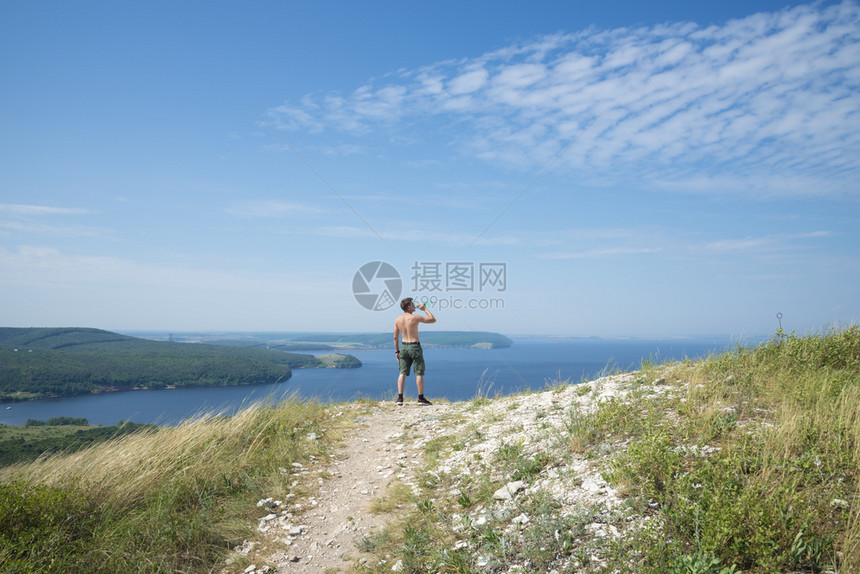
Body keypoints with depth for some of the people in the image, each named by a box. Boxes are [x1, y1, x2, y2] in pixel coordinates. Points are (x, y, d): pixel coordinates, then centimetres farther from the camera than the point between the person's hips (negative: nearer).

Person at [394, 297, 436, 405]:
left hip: (404, 347, 5)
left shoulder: (397, 320, 3)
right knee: (419, 373, 3)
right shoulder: (415, 318, -12)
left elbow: (395, 337, 7)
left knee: (402, 373, 7)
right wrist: (425, 309, 5)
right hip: (415, 347, -5)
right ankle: (421, 398, 6)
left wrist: (397, 351, 14)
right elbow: (433, 320, -3)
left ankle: (400, 398, 2)